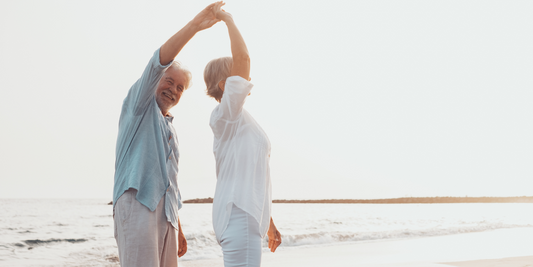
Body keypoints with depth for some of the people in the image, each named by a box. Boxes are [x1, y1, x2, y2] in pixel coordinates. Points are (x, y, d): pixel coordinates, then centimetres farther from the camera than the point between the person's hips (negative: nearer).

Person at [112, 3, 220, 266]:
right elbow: (159, 62, -8)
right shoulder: (139, 105, 9)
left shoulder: (170, 129, 30)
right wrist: (195, 24, -15)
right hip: (137, 205, -8)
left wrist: (178, 229, 25)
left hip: (165, 215, 8)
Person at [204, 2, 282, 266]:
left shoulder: (240, 121, 21)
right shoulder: (226, 114, -6)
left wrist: (267, 223, 25)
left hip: (245, 214, 10)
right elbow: (242, 58, -19)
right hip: (239, 215, -10)